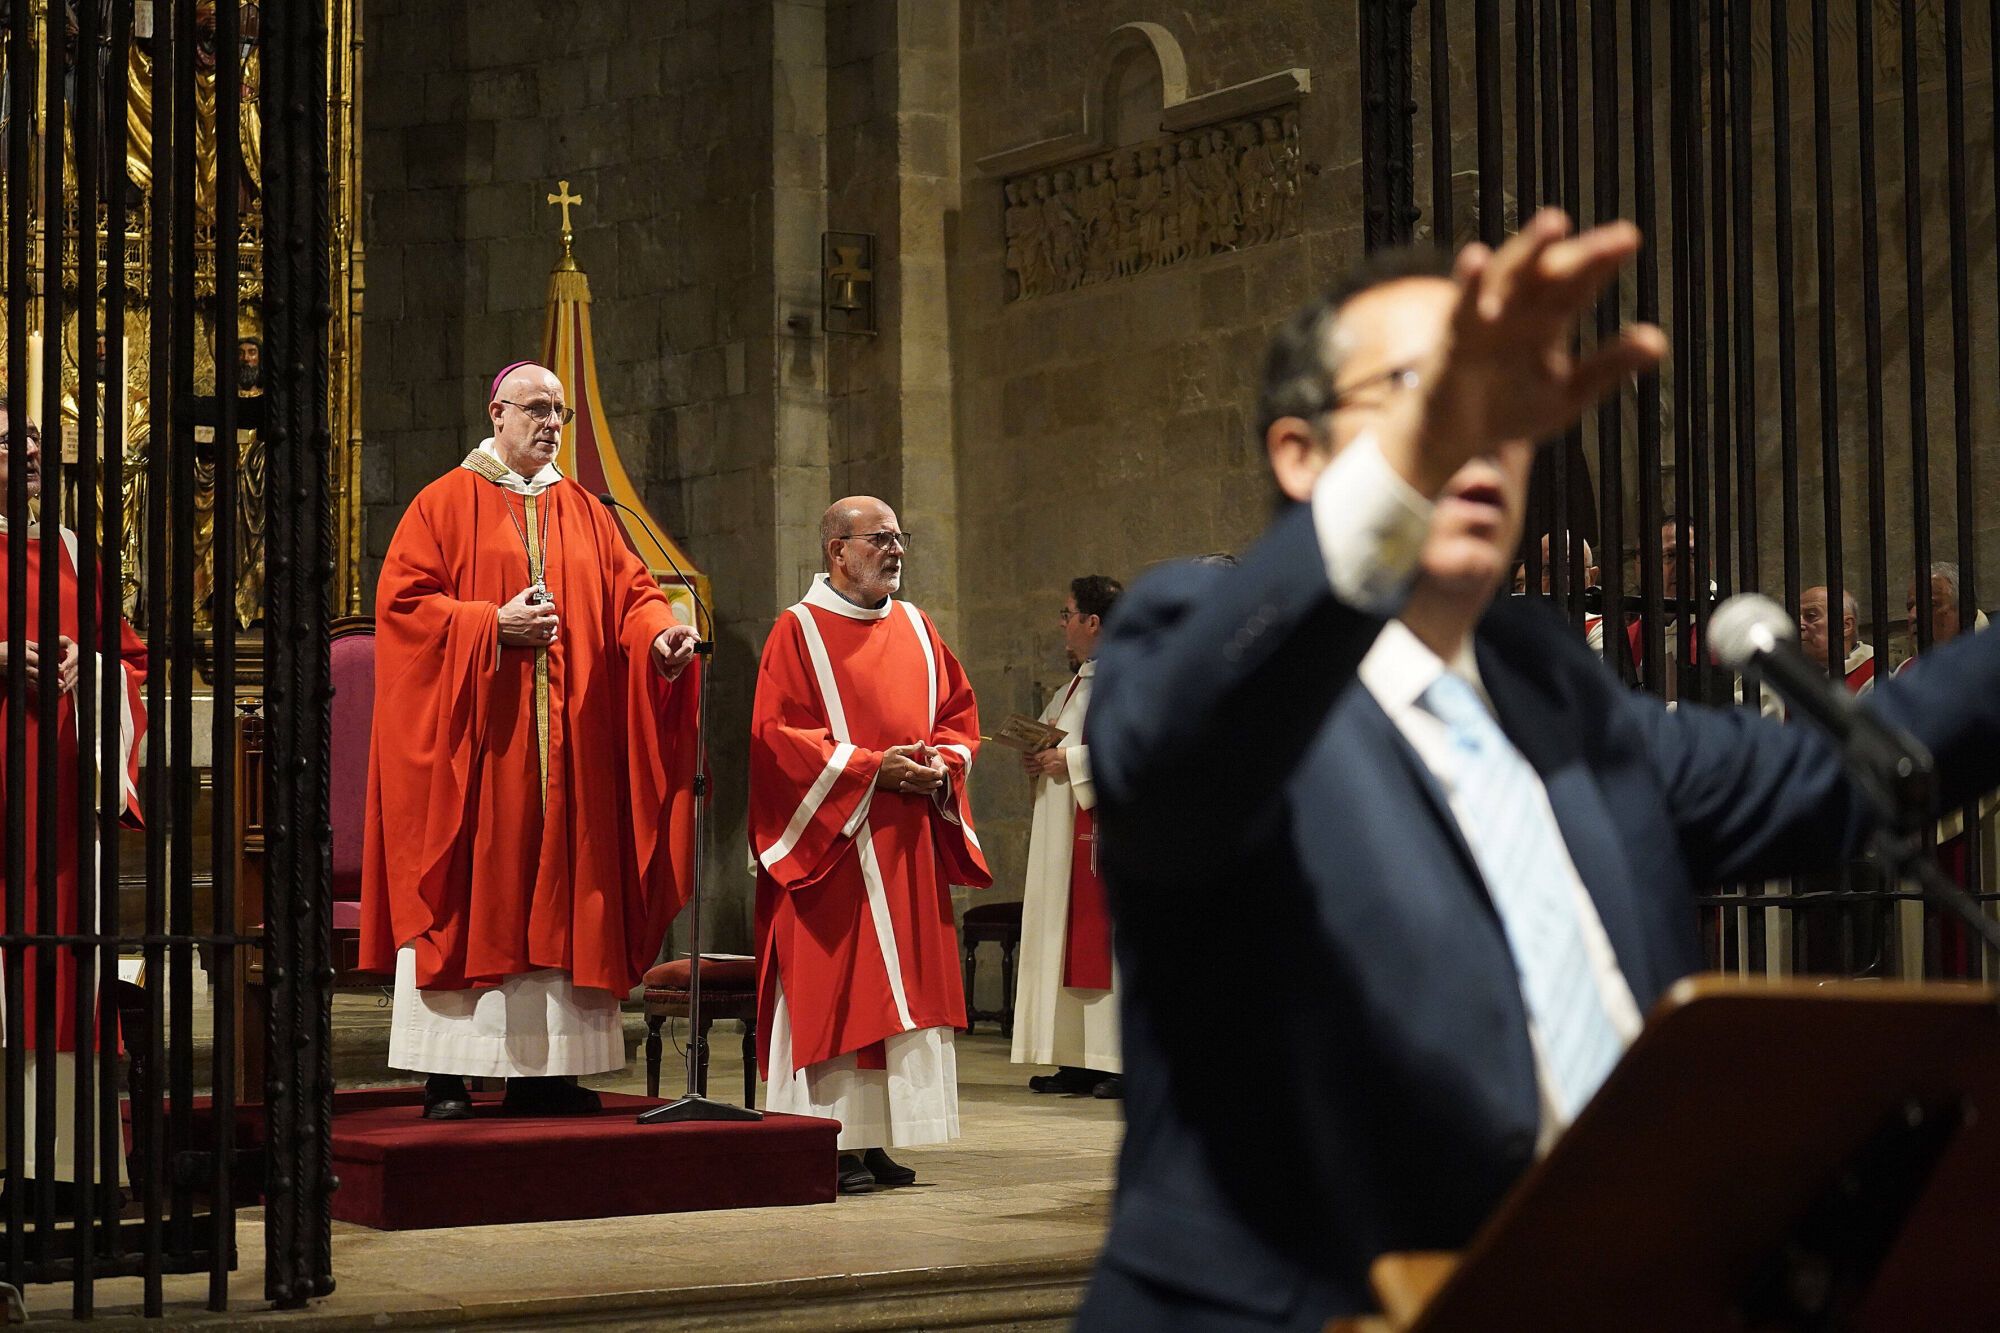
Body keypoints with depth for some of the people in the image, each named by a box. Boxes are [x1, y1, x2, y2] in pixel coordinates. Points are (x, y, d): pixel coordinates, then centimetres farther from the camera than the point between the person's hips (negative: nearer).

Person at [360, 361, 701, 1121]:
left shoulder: (584, 513, 16)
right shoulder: (446, 504, 3)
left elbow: (631, 592, 10)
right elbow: (402, 601, -5)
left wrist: (659, 631, -12)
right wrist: (493, 625, -16)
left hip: (564, 738, 5)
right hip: (471, 738, -4)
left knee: (555, 895, 2)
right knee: (468, 893, -6)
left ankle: (542, 1070, 5)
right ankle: (447, 1075, -4)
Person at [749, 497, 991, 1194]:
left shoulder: (916, 628, 14)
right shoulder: (799, 631, -4)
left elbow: (959, 713, 18)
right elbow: (776, 732, -11)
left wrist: (943, 763, -4)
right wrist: (870, 766, -17)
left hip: (907, 843, 6)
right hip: (829, 840, -6)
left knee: (905, 989, 4)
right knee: (833, 990, -7)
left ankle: (874, 1141, 9)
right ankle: (833, 1145, -4)